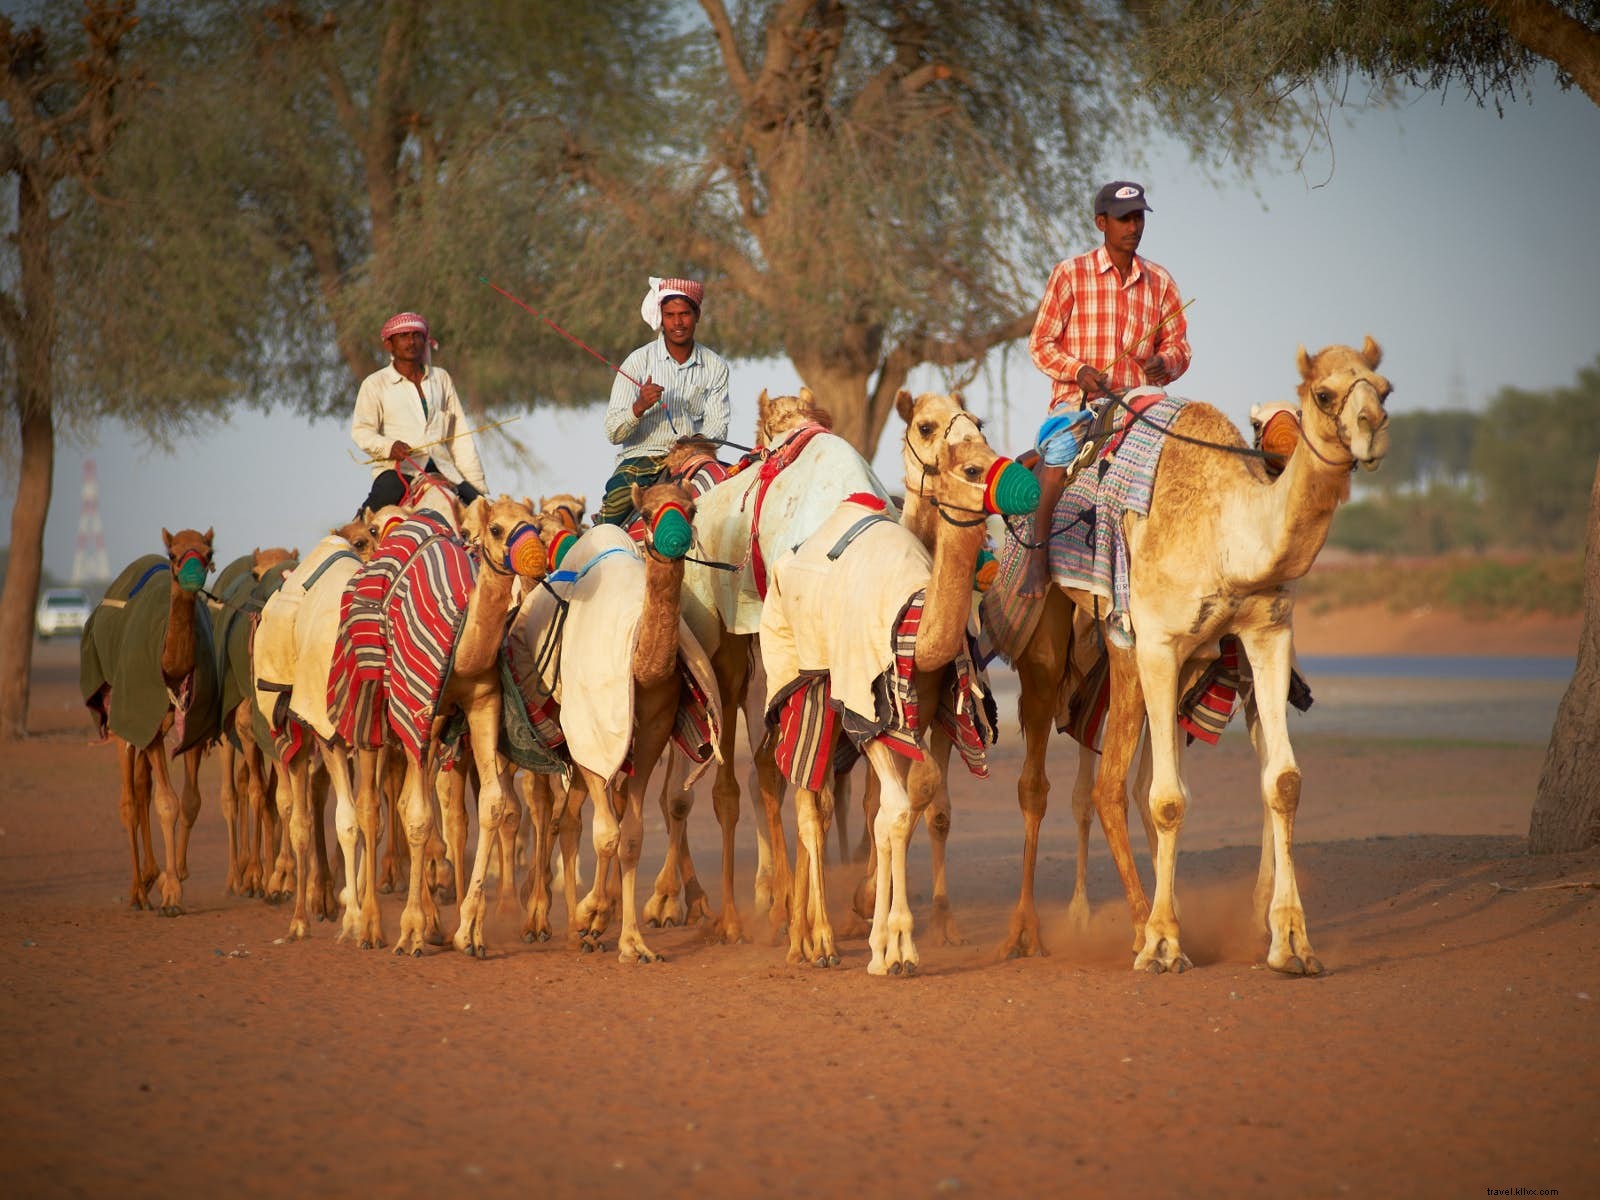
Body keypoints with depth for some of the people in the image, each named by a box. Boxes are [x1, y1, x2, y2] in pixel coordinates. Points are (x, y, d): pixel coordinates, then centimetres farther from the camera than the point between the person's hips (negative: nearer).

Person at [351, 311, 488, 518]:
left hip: (442, 469, 3)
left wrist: (477, 483, 11)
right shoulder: (375, 384, 10)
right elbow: (361, 431, 0)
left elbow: (459, 436, 18)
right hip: (397, 470, -3)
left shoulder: (441, 379, 21)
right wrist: (388, 446, -22)